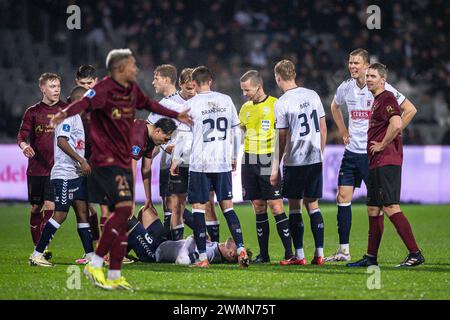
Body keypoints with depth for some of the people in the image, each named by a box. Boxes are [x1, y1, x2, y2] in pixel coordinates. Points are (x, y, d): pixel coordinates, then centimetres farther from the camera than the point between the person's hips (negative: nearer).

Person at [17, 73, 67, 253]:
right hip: (36, 168, 1)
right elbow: (22, 135, 0)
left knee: (50, 207, -11)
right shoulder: (33, 112, 5)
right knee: (36, 209, 7)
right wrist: (24, 145, -22)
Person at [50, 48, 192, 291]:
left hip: (123, 161, 9)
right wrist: (65, 113, -55)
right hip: (106, 159, -9)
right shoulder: (104, 88, -14)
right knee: (124, 207, -20)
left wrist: (175, 115, 43)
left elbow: (149, 104, 32)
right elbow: (86, 101, -34)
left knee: (121, 216, 8)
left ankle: (114, 275, 12)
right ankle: (95, 265, -14)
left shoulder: (132, 89, 12)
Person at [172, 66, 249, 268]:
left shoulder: (191, 104, -6)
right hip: (223, 163, 4)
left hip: (200, 164, -4)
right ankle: (241, 249, -1)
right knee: (227, 206, 11)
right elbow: (236, 131, 11)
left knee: (198, 207, 1)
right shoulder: (226, 100, 6)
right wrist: (234, 157, 22)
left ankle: (203, 257, -2)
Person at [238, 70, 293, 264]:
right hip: (249, 161, 5)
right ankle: (263, 254, 12)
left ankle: (289, 253, -6)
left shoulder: (275, 105, -6)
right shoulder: (245, 108, 12)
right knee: (258, 207, 7)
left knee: (276, 206, -9)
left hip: (268, 161, -5)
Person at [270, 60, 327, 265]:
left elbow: (282, 139, -8)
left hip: (295, 161, -5)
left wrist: (276, 168, -2)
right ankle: (319, 254, 7)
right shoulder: (313, 95, 6)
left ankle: (299, 255, 2)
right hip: (315, 159, 5)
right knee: (313, 204, 11)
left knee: (294, 207, 3)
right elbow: (323, 128, 10)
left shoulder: (282, 104, -10)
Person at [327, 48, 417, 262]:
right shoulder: (345, 88, 6)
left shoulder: (381, 88, -10)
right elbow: (335, 107, 30)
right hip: (351, 152, 6)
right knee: (343, 198, 1)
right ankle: (343, 250, 6)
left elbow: (410, 110, -8)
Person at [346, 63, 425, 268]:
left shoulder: (387, 99, -11)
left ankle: (415, 254, -15)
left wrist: (382, 145, -17)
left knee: (391, 208, -14)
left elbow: (396, 124, -28)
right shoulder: (376, 100, 19)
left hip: (386, 163, -11)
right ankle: (371, 257, 18)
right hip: (376, 164, 11)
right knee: (373, 210, 13)